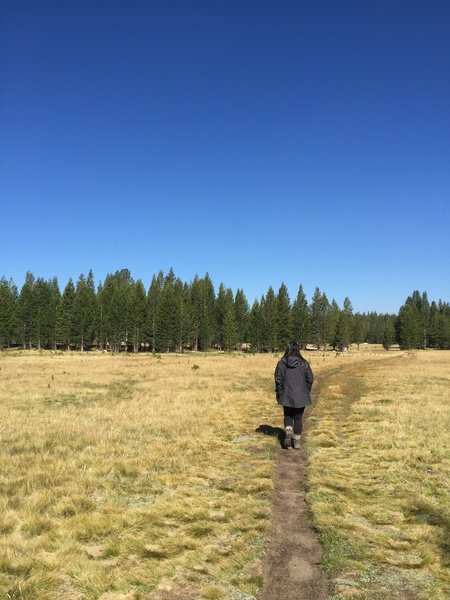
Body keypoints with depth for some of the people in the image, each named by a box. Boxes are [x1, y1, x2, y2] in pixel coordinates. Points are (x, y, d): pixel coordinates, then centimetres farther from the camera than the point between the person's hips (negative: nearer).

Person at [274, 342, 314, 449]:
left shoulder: (281, 363, -7)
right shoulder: (304, 363, -6)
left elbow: (278, 379, -6)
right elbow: (310, 379, -3)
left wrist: (279, 394, 6)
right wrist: (306, 392, 11)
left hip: (287, 396, 0)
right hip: (301, 396, 0)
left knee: (288, 416, 18)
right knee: (298, 418, 13)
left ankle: (288, 432, -6)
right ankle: (297, 440, 17)